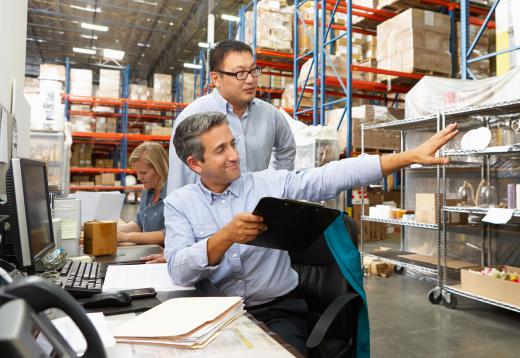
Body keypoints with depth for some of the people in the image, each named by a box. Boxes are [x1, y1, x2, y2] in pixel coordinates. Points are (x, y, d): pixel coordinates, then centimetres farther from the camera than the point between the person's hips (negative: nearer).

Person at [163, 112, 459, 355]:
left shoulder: (270, 183, -1)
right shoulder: (179, 202, -1)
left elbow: (334, 176, -8)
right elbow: (179, 271, -13)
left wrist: (411, 156, -13)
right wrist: (226, 237, -30)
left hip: (279, 309, 0)